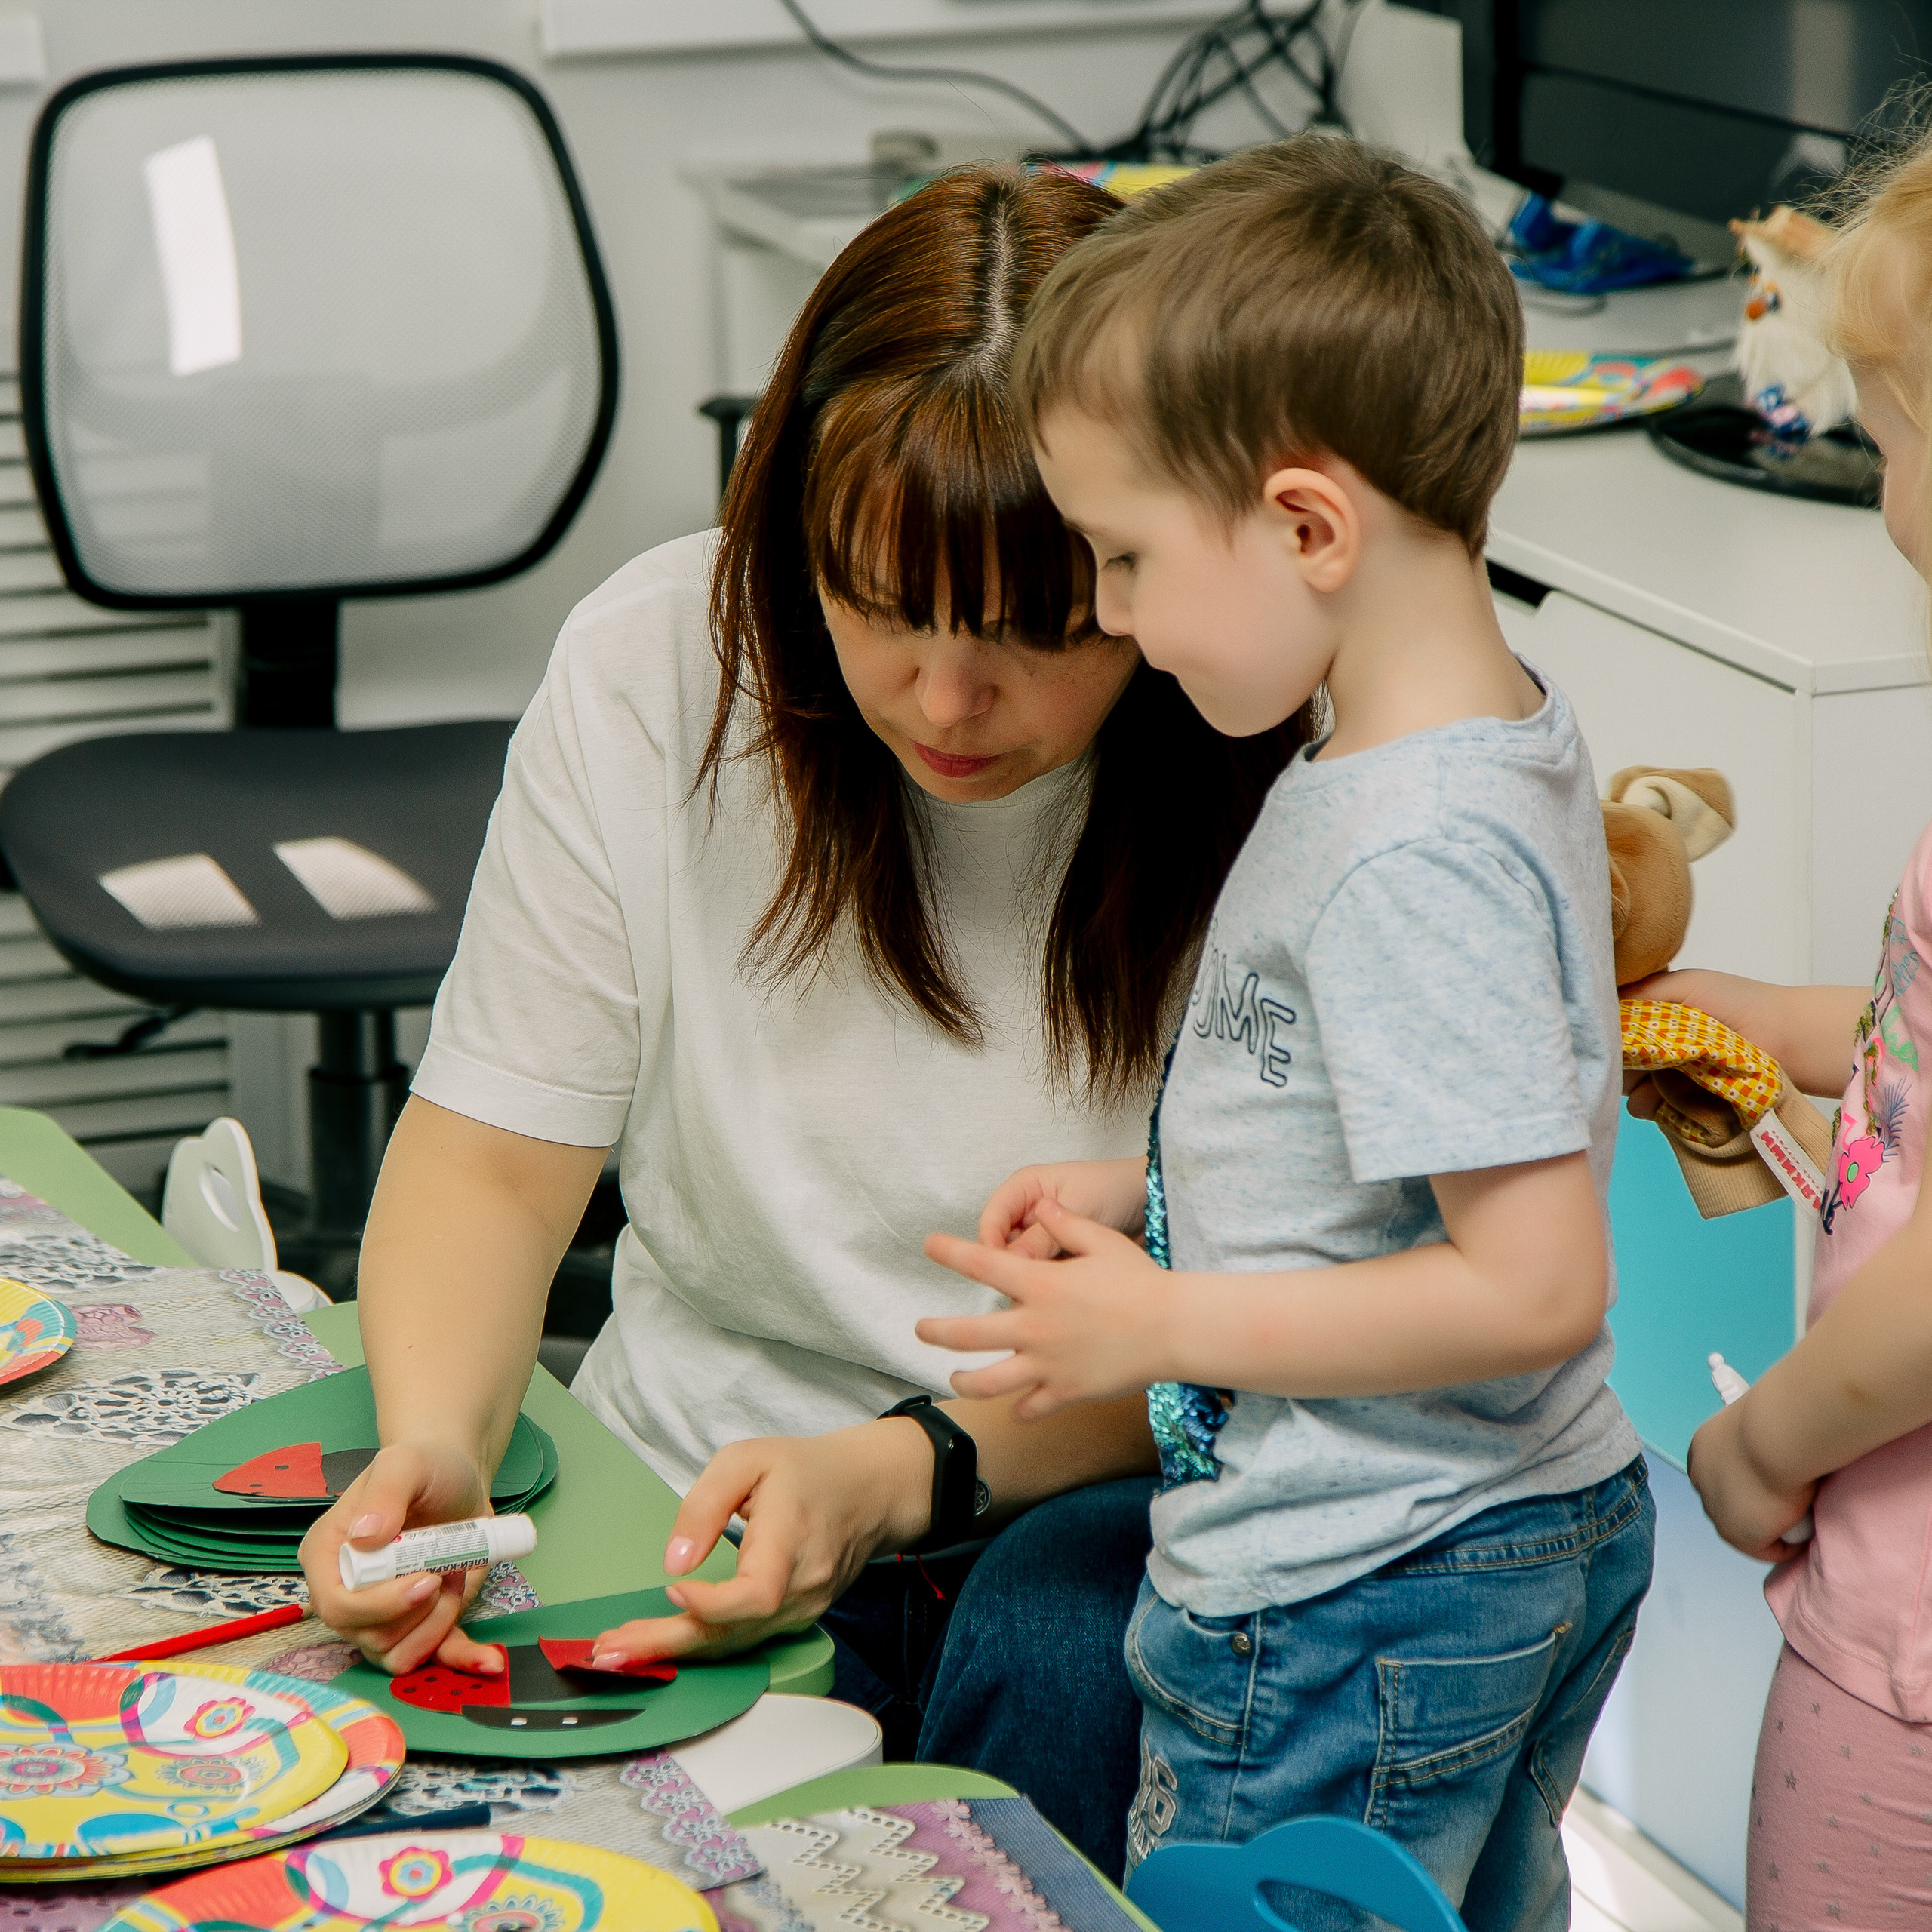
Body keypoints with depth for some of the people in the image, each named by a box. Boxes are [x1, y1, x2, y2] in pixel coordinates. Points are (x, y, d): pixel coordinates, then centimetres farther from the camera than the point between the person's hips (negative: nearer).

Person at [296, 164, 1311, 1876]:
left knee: (1058, 1667, -33)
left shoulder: (1282, 772, -15)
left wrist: (899, 1472, -30)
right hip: (712, 1469, 2)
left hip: (1107, 1495, -1)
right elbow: (491, 1153, -3)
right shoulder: (654, 669, -8)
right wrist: (430, 1446, -24)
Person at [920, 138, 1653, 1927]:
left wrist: (1166, 1325, -20)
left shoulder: (1412, 857, -27)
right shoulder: (1506, 736, 4)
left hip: (1347, 1619, -10)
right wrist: (1148, 1191, 8)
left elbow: (1536, 1287, -28)